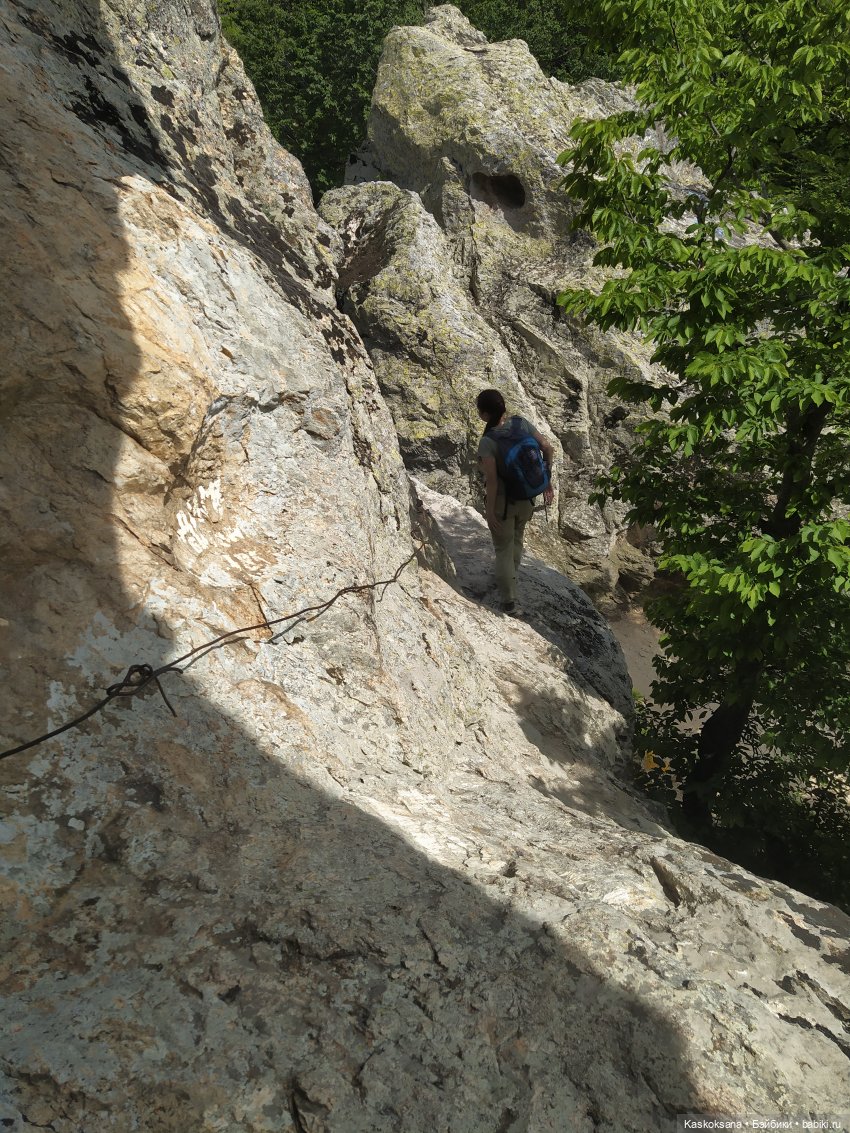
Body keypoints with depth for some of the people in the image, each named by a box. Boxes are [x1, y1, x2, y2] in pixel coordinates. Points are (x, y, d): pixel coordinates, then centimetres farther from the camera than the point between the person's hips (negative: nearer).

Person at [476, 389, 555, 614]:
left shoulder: (487, 441, -24)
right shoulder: (522, 423, -9)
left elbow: (492, 480, -25)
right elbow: (547, 448, -4)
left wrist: (489, 510, -14)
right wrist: (547, 482, 7)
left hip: (503, 500, -5)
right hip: (526, 497, 5)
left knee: (503, 548, 11)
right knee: (516, 539, 28)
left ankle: (509, 600, 15)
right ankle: (508, 578, 51)